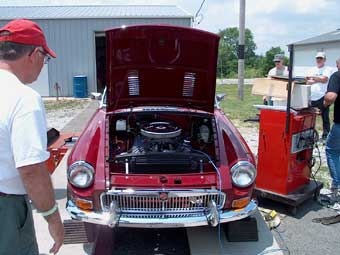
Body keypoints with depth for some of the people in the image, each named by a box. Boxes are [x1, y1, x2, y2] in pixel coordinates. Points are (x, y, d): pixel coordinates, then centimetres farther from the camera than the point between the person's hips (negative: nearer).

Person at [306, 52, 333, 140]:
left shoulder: (328, 69, 3)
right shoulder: (312, 70, 16)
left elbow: (324, 79, -14)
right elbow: (307, 82, 5)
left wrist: (313, 78, -13)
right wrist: (319, 80, -9)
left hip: (322, 97, -4)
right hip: (311, 97, 4)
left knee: (325, 118, 1)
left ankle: (325, 136, 8)